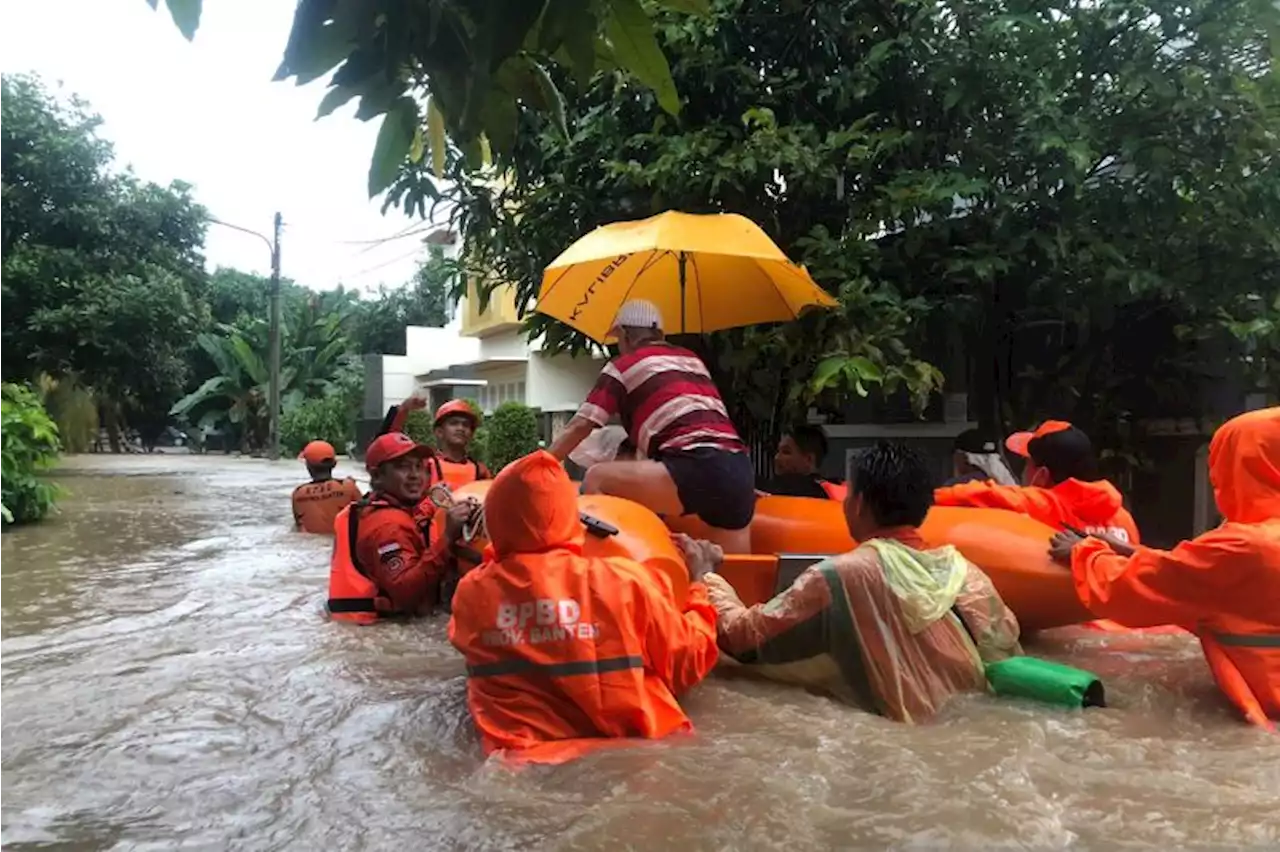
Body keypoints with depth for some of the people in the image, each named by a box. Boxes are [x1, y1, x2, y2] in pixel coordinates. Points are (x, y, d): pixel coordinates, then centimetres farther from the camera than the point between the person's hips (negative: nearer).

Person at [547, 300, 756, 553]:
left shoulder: (623, 365, 11)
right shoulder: (692, 359, 28)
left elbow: (580, 426, 7)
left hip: (700, 470, -7)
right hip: (740, 472, 7)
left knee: (597, 479, -1)